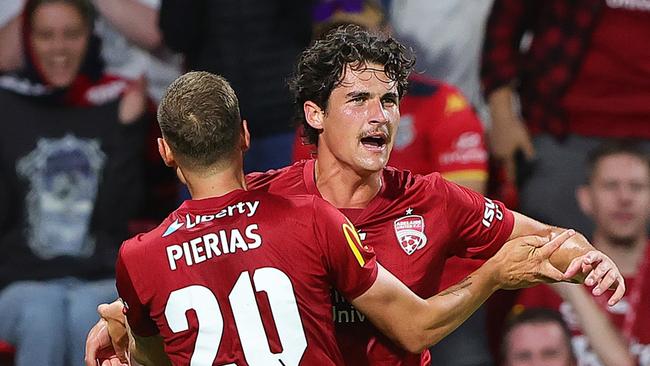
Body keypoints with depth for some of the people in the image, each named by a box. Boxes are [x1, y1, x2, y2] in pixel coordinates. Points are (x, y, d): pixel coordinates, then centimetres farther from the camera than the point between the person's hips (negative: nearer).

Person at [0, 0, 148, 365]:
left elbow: (116, 213, -3)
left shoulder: (118, 102, 5)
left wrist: (129, 130, -9)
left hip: (101, 279, 0)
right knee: (42, 318, -34)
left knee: (86, 316, -34)